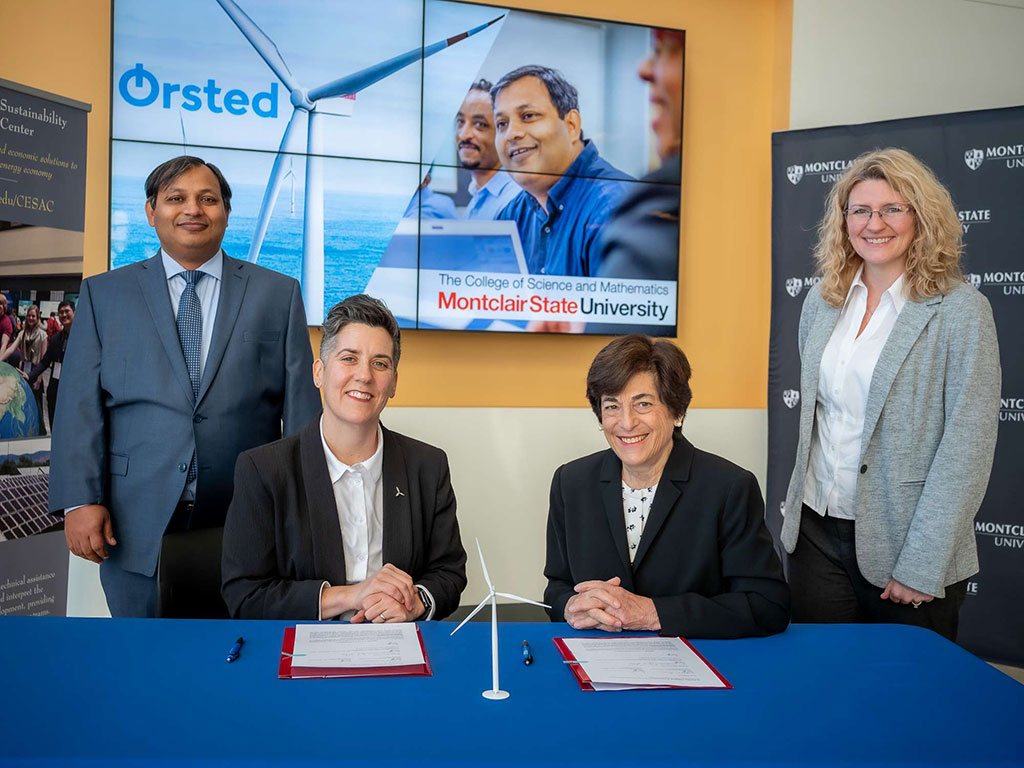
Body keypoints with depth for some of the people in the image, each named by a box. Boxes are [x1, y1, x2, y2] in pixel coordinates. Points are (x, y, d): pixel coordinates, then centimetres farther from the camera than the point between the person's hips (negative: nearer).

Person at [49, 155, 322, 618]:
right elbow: (79, 405, 3)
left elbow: (302, 407, 2)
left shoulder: (278, 294, 6)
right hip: (137, 530, 1)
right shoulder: (103, 294, 9)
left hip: (245, 528, 0)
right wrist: (79, 500, -8)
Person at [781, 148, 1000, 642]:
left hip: (903, 544, -4)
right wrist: (796, 512, 12)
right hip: (816, 534, 4)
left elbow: (967, 449, -13)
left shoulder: (961, 311, -9)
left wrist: (921, 565, -16)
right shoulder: (821, 302, 6)